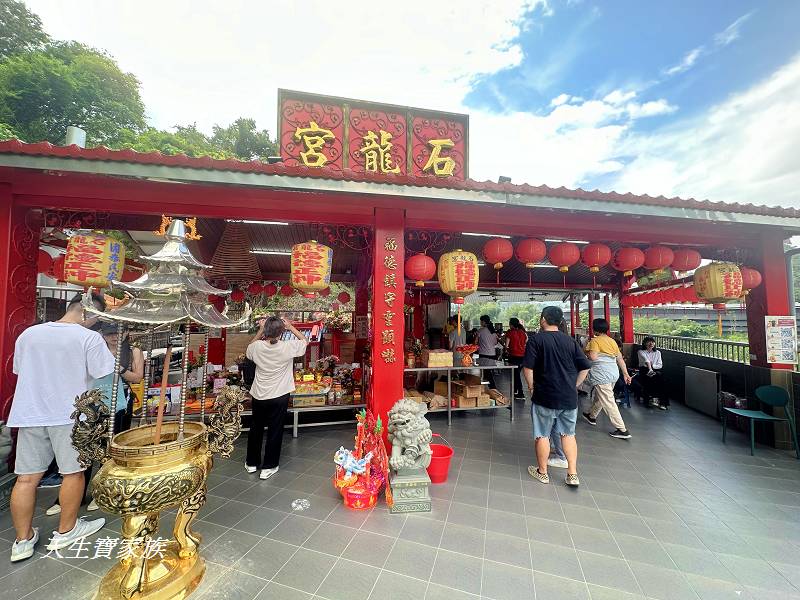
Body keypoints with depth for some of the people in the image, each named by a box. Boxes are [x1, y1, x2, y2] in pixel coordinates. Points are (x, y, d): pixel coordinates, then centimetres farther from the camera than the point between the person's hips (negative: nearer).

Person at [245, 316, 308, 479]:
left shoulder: (257, 347, -13)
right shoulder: (288, 347, -19)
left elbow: (249, 350, 13)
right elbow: (304, 341, 0)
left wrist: (260, 331, 7)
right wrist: (291, 327, -1)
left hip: (259, 396, 3)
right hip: (279, 397, -3)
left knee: (256, 428, 21)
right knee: (275, 431, 11)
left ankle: (252, 463, 37)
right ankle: (268, 467, 21)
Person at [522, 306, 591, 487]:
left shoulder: (537, 340, -11)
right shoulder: (570, 341, 3)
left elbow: (528, 367, -16)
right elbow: (585, 367, 5)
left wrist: (531, 386, -2)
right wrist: (574, 385, 13)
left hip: (545, 397, -4)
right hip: (569, 398, 5)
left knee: (542, 435, 11)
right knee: (568, 434, 19)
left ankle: (542, 472, 25)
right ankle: (572, 475, 21)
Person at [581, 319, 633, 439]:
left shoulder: (595, 340, -12)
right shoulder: (612, 341, 11)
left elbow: (593, 357, -23)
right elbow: (620, 359, 12)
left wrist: (587, 352, -4)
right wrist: (625, 374, 16)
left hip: (602, 376, -9)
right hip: (614, 374, 9)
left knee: (608, 402, -4)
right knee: (599, 397, 24)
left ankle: (622, 430, -2)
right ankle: (592, 416, 41)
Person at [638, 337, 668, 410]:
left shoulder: (657, 352, 16)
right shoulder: (641, 352, 3)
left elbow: (660, 365, 8)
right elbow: (646, 360, -18)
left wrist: (652, 365, -13)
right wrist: (650, 369, -35)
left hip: (655, 370, 3)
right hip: (644, 370, -3)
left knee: (660, 378, -32)